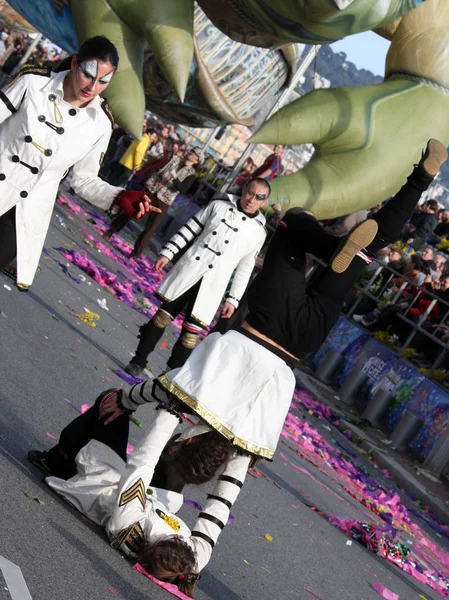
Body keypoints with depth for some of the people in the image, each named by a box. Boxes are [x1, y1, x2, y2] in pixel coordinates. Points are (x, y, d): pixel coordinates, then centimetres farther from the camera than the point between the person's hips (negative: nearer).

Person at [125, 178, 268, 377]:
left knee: (191, 334, -2)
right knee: (162, 317, 7)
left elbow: (245, 269, 5)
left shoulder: (258, 231, 2)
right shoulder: (219, 206, 4)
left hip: (212, 287, -1)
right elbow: (189, 229, 8)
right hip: (188, 270, 1)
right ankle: (139, 361, 20)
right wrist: (168, 252, 2)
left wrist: (233, 299, 4)